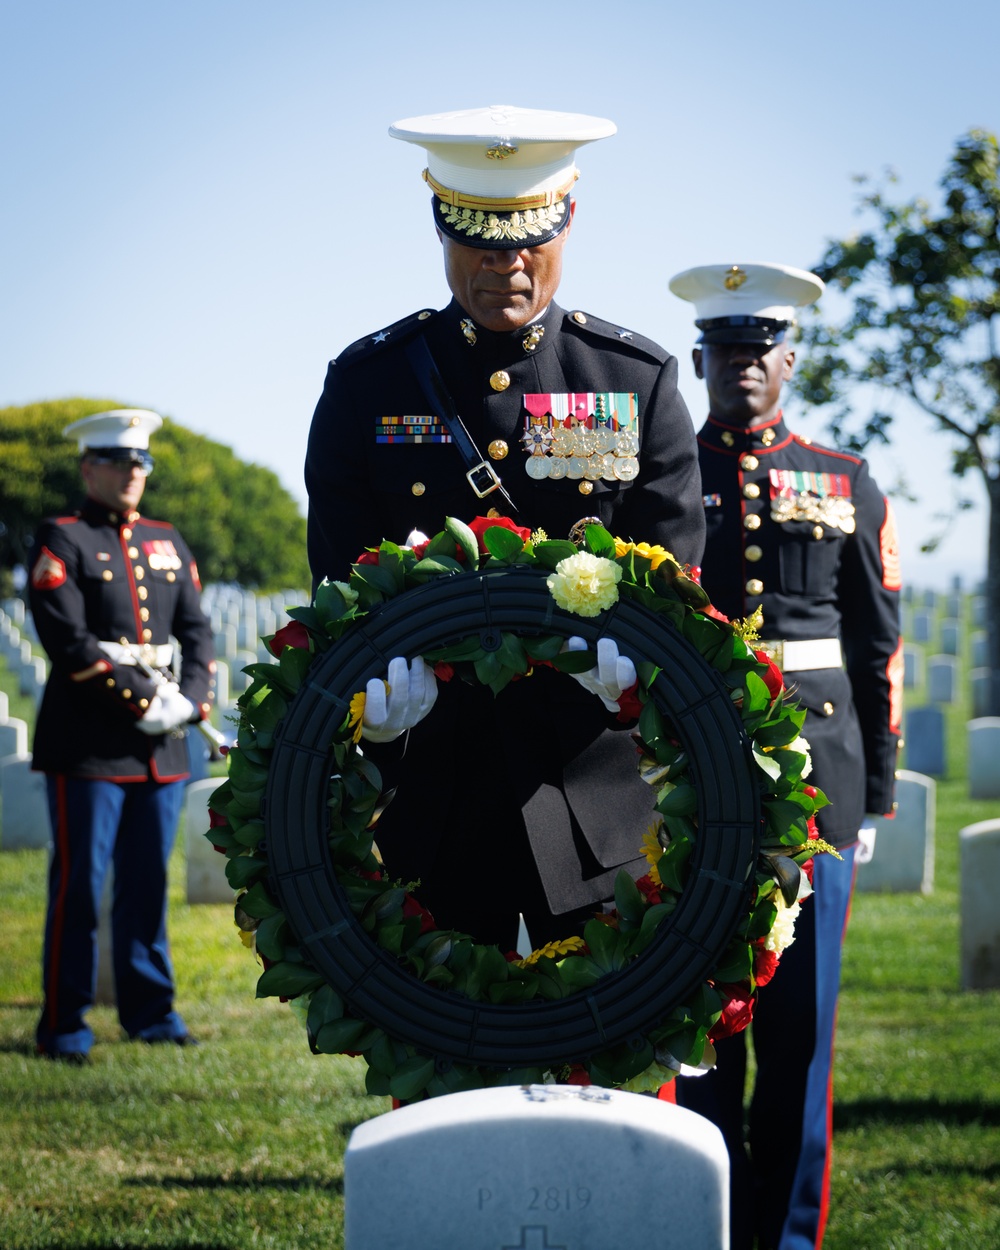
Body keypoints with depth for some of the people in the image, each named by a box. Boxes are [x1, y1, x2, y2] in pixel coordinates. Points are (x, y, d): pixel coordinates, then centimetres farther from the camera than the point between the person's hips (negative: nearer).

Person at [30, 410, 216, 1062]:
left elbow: (198, 632, 13)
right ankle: (65, 1024, 3)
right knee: (79, 883, -3)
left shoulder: (167, 542, 16)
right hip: (88, 744, -5)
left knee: (150, 880, 10)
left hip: (162, 745, 5)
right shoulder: (61, 541, -2)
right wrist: (144, 701, -15)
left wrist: (190, 701, -5)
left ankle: (150, 1009, 19)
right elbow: (69, 642, -12)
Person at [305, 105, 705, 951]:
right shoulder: (367, 383, 6)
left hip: (597, 779, 0)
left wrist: (621, 643, -25)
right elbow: (343, 583, 1)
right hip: (429, 779, 0)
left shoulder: (639, 381, 6)